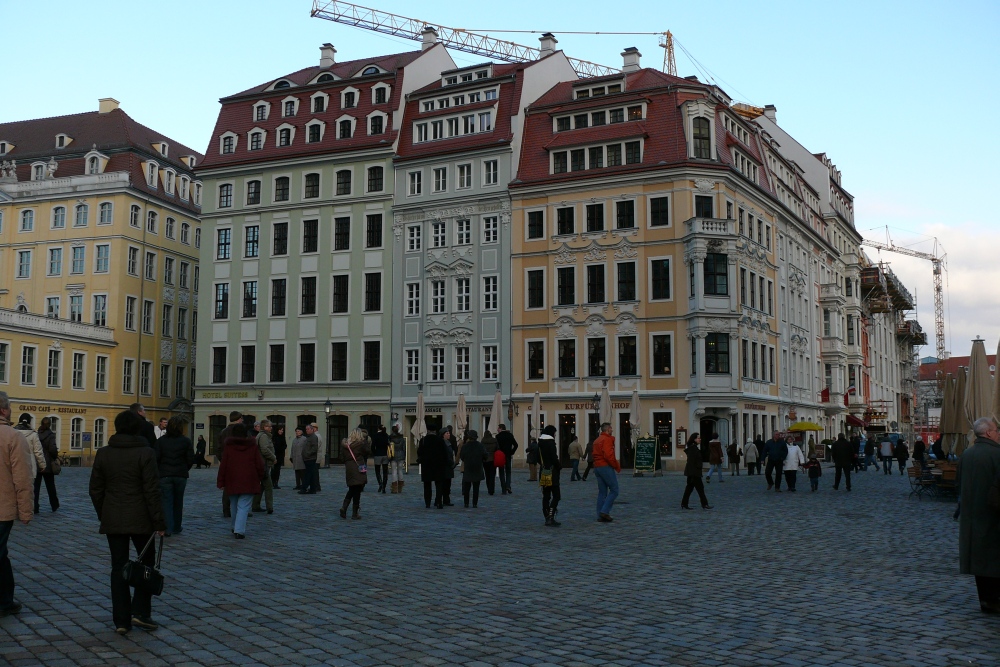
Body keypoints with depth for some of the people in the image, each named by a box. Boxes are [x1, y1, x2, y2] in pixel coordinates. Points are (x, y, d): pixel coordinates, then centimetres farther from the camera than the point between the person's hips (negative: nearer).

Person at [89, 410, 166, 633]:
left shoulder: (103, 453, 3)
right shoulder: (145, 453, -9)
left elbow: (95, 489, 8)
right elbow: (152, 491, -12)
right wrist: (159, 522, -7)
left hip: (112, 520, 4)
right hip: (140, 520, -3)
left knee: (118, 567, 8)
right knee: (147, 562, 12)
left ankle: (121, 620, 9)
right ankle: (140, 612, 5)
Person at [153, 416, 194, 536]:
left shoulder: (161, 441, -3)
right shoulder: (186, 441, -3)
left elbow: (156, 458, -6)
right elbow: (191, 459, -4)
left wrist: (160, 471, 9)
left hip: (164, 475, -1)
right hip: (181, 476, 1)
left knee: (167, 502, 1)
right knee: (178, 502, 15)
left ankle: (168, 528, -7)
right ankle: (176, 527, 25)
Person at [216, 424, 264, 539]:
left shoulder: (229, 447, 0)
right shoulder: (253, 446, -1)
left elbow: (223, 465, 0)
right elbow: (259, 465, 1)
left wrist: (220, 481, 6)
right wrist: (261, 476, 17)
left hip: (232, 482, 2)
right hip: (249, 482, -2)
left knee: (234, 506, 19)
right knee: (243, 507, -4)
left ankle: (236, 528, 31)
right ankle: (239, 530, -16)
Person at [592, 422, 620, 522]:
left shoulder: (597, 440, 19)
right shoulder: (607, 439, -11)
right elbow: (608, 455, -21)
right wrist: (617, 466, -10)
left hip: (597, 467, 9)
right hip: (606, 467, -9)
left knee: (602, 492, 10)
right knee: (614, 490, -4)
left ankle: (600, 516, 8)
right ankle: (605, 511, -12)